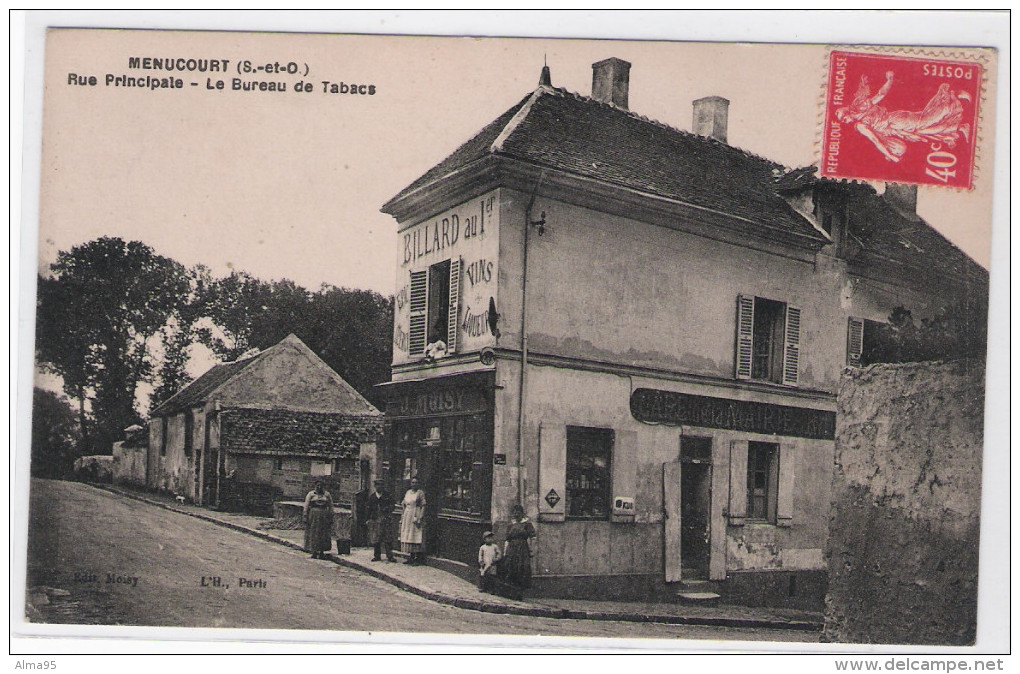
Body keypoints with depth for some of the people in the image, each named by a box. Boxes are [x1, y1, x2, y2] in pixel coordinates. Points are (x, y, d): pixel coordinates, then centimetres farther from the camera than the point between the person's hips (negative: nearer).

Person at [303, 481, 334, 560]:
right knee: (313, 535, -1)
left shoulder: (327, 494, 9)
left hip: (324, 517, 1)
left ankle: (322, 553, 8)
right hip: (313, 516, -1)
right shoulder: (311, 494, 5)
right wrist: (305, 517, -5)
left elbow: (331, 507, 11)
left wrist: (331, 518, 5)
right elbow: (306, 506, 3)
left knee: (324, 535, 0)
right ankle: (314, 552, 7)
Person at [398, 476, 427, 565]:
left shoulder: (420, 493, -4)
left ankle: (419, 559, -5)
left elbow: (423, 507, -9)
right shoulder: (407, 492, 14)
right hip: (407, 516, 6)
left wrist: (420, 518, -17)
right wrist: (402, 517, 12)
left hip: (416, 516, -6)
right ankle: (411, 557, 13)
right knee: (408, 537, 7)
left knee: (416, 537, -8)